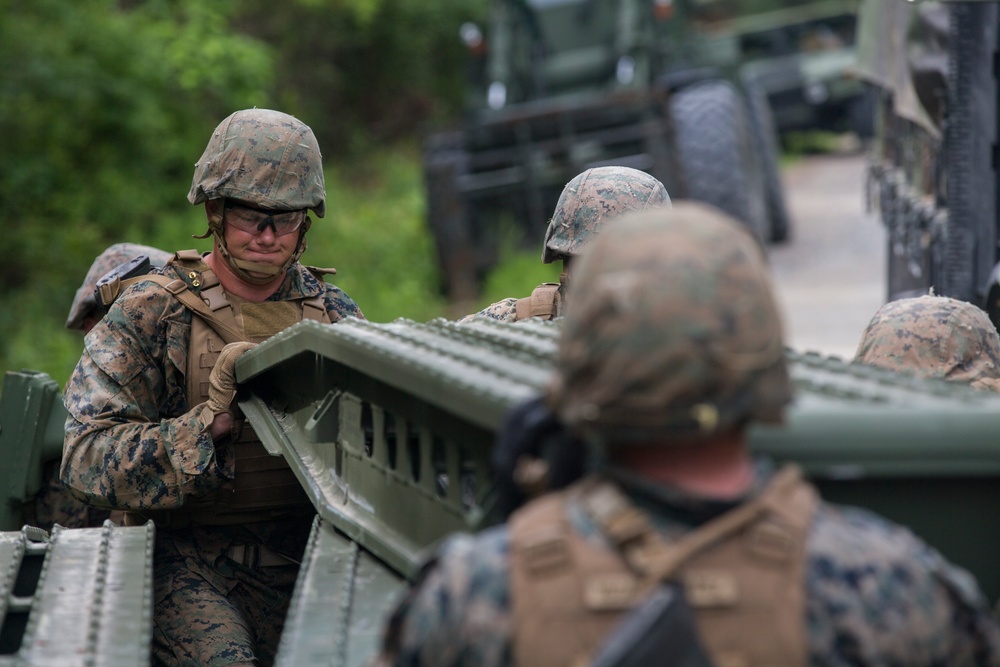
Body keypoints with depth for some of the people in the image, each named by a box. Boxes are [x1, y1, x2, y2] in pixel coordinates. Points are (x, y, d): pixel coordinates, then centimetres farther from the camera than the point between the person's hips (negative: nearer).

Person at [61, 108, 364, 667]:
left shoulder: (333, 313, 10)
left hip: (304, 552, 4)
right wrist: (211, 422, -20)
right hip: (189, 554, -4)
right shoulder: (148, 312, 0)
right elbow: (87, 457, -9)